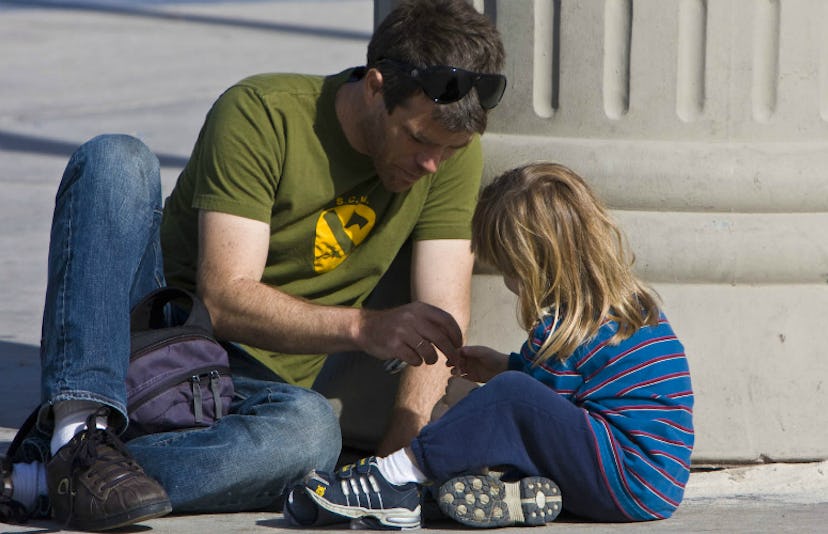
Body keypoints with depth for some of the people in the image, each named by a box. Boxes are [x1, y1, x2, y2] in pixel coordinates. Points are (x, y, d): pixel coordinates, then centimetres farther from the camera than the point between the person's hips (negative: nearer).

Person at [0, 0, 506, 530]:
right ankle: (80, 430, -41)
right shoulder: (260, 115, -15)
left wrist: (398, 452, -23)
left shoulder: (453, 154, -3)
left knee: (310, 431, -37)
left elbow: (443, 324, -7)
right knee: (116, 159, -28)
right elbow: (225, 300, -21)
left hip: (259, 380, 2)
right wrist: (363, 326, -34)